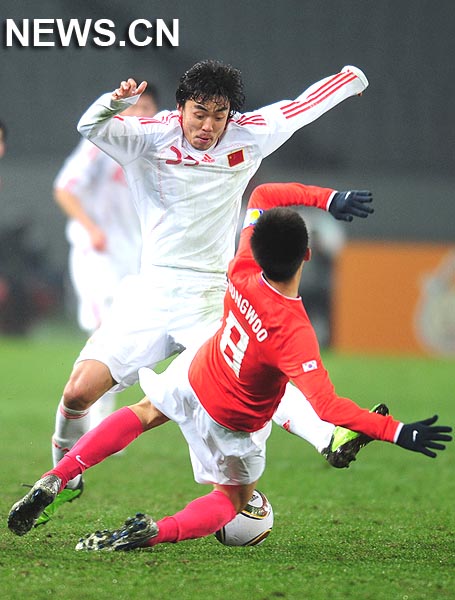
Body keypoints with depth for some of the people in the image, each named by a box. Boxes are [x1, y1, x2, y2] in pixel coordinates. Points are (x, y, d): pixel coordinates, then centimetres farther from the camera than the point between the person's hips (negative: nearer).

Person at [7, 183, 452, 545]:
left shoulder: (243, 272, -25)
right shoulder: (293, 332, -40)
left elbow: (263, 196, -10)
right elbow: (327, 406, -46)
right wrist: (398, 432, -48)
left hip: (193, 376, 4)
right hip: (231, 426, -4)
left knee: (146, 411, 35)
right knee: (232, 498, 23)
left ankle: (53, 481, 21)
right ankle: (157, 532, -6)